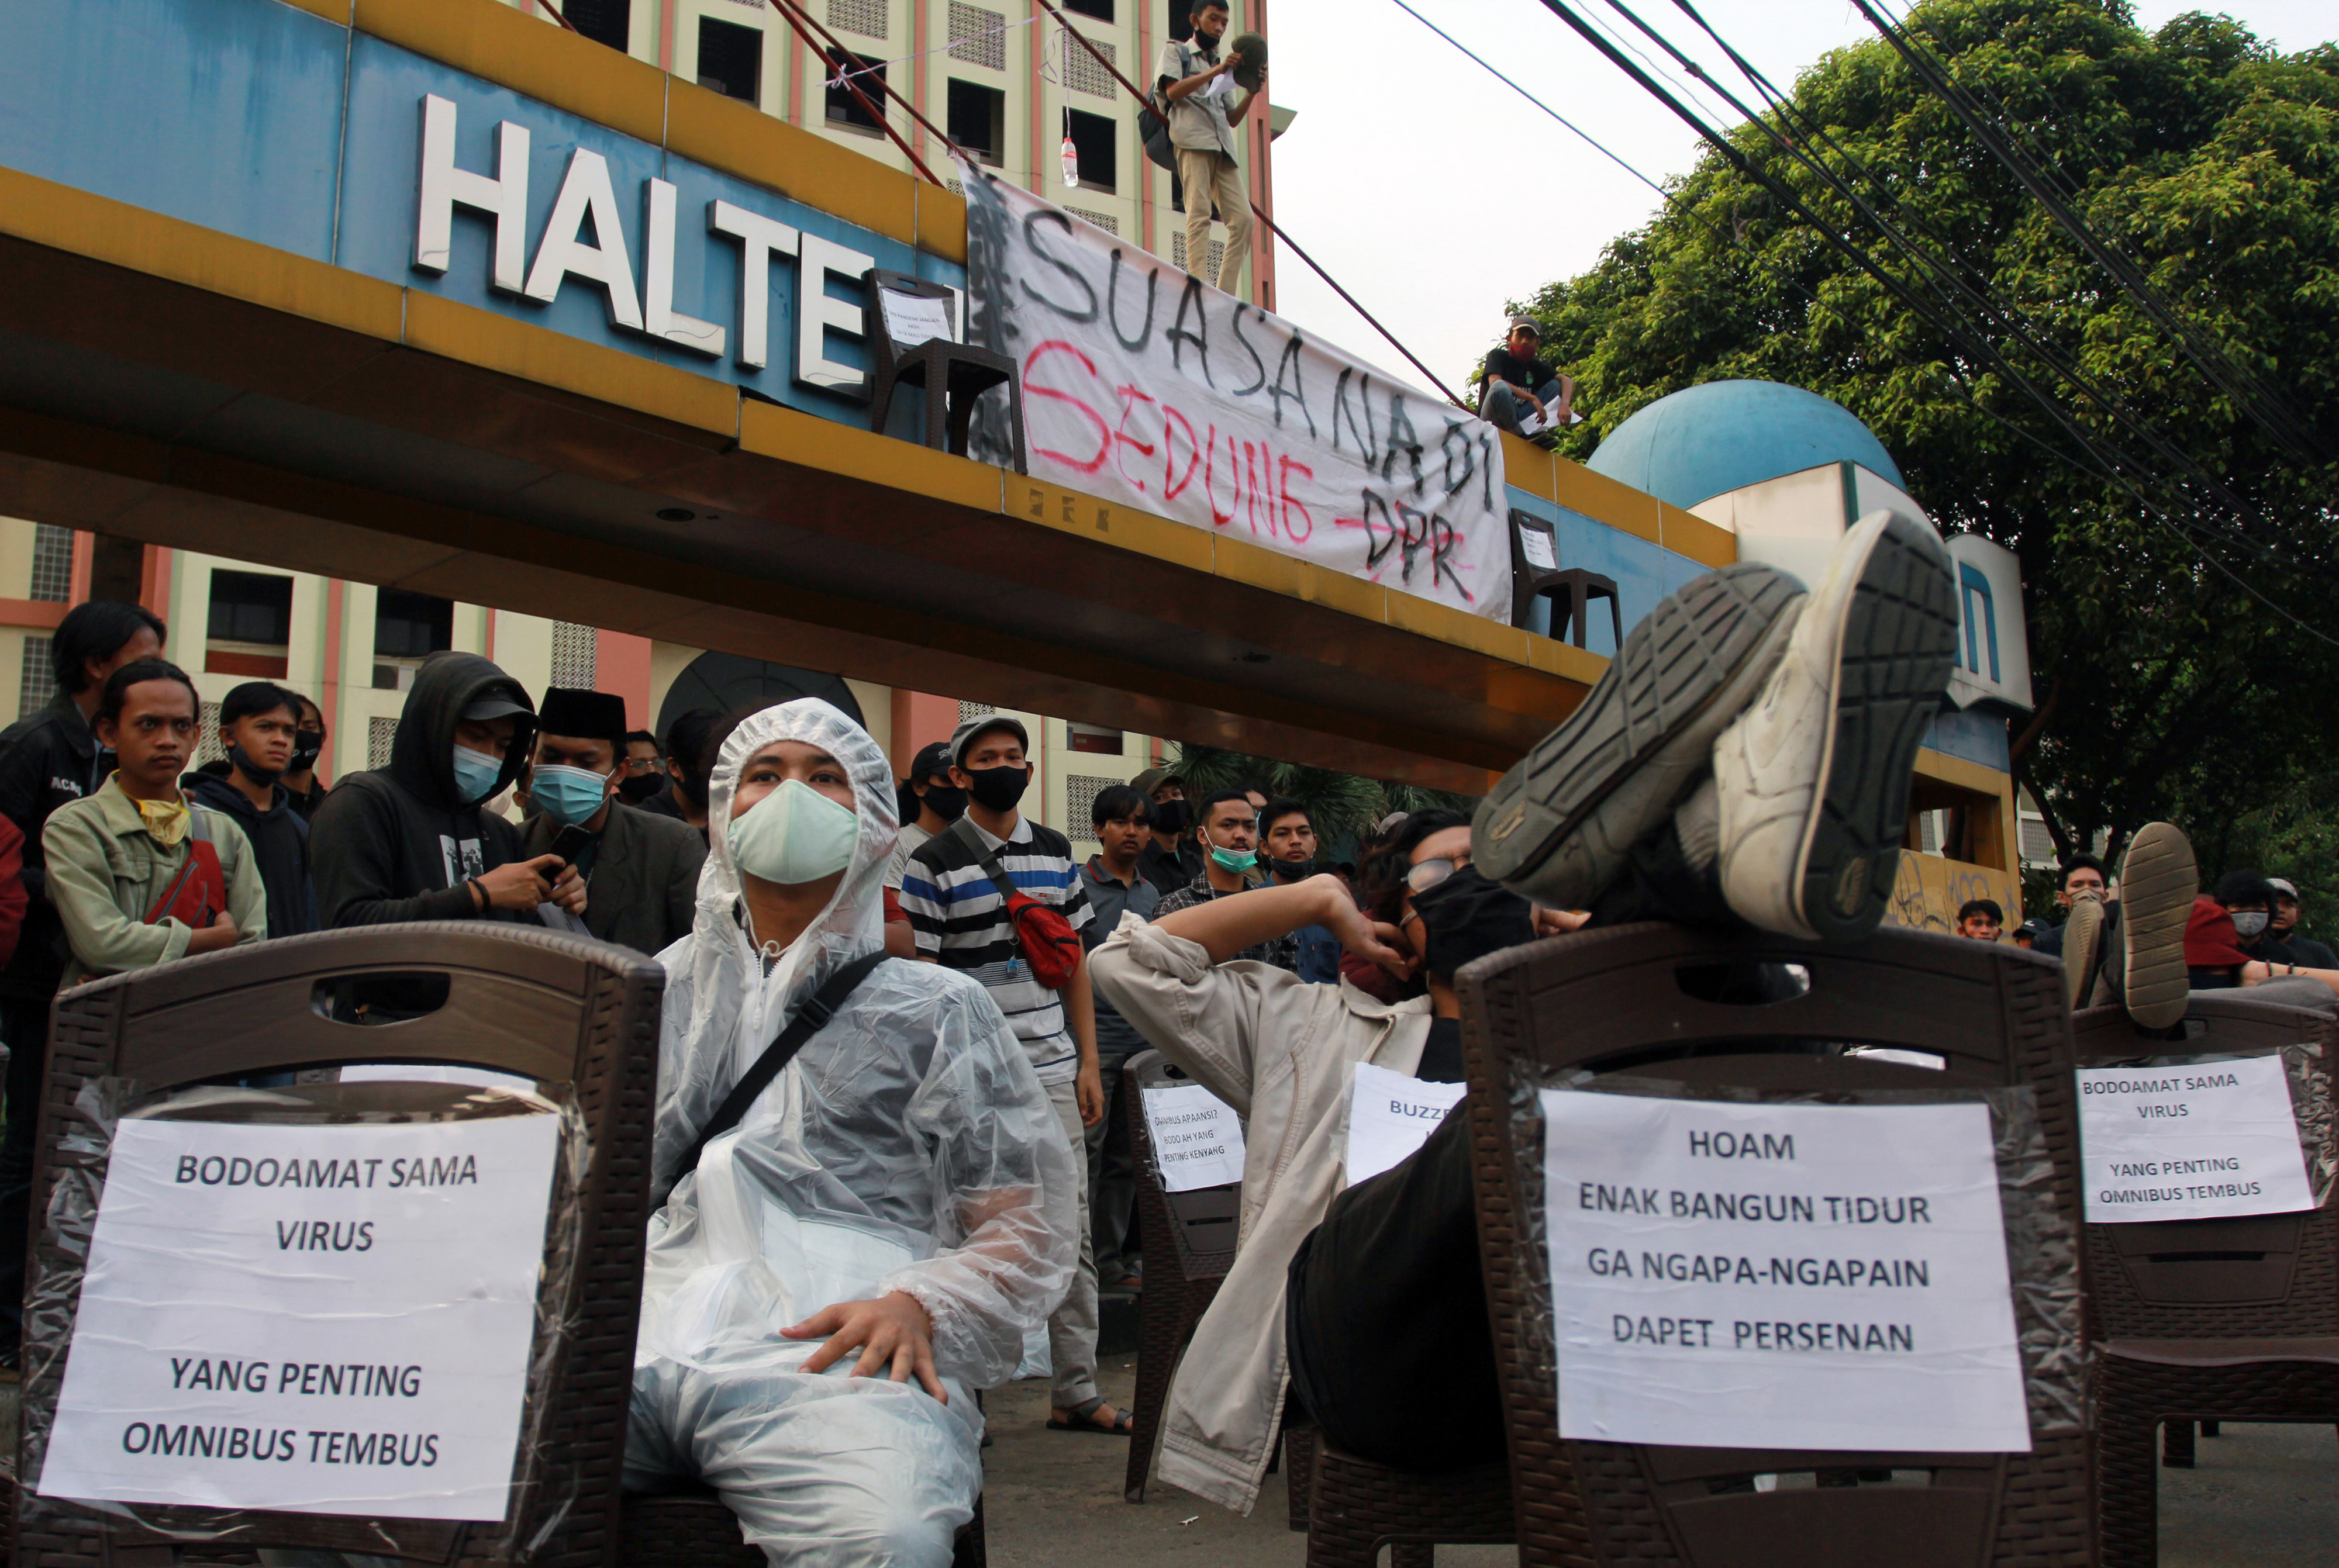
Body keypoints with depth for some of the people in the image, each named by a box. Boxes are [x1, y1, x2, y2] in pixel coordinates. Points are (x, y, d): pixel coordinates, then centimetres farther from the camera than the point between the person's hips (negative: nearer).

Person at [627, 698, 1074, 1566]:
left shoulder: (936, 1006, 18)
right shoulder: (661, 990, 28)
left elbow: (1019, 1222, 11)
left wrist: (919, 1304, -10)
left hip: (826, 1346, -2)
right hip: (645, 1324, 3)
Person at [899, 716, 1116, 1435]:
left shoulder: (1057, 853, 12)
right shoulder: (934, 864, -3)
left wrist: (1089, 1064, 10)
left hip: (1052, 1074, 4)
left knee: (1070, 1239, 6)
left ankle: (1077, 1392, 16)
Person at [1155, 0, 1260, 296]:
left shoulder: (1225, 66, 33)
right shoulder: (1176, 51, 17)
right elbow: (1173, 91, -3)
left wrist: (1253, 92, 10)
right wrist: (1216, 71, -7)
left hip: (1223, 146, 6)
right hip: (1193, 139, -6)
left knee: (1243, 218, -10)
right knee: (1200, 211, -20)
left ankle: (1225, 292, -13)